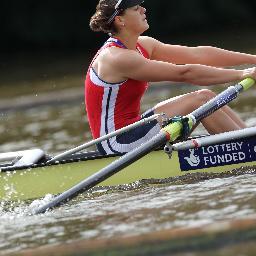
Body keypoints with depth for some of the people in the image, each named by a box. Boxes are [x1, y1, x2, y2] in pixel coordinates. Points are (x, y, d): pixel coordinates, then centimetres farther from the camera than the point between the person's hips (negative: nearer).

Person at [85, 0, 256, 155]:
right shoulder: (117, 58, -20)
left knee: (206, 96, 3)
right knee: (200, 100, -13)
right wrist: (241, 74, -19)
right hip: (117, 144, -9)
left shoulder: (142, 45, 8)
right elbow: (183, 73, -21)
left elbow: (198, 54, 5)